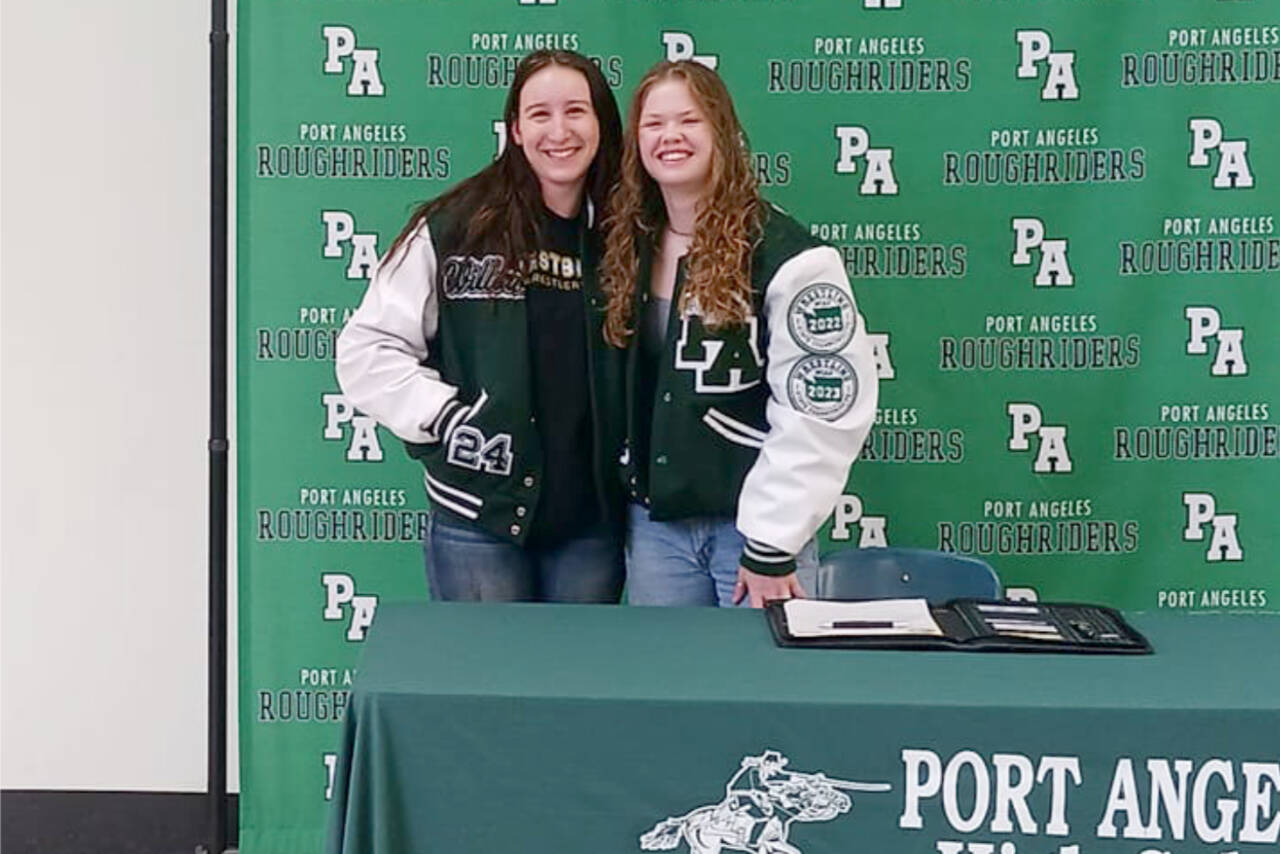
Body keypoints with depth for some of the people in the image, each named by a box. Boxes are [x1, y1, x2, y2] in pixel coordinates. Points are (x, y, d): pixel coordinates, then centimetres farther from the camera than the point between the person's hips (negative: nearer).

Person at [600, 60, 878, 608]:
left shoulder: (784, 255, -13)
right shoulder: (629, 249, 8)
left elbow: (825, 408, -16)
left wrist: (772, 544, -16)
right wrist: (629, 491, 10)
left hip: (754, 522, -6)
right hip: (654, 521, 6)